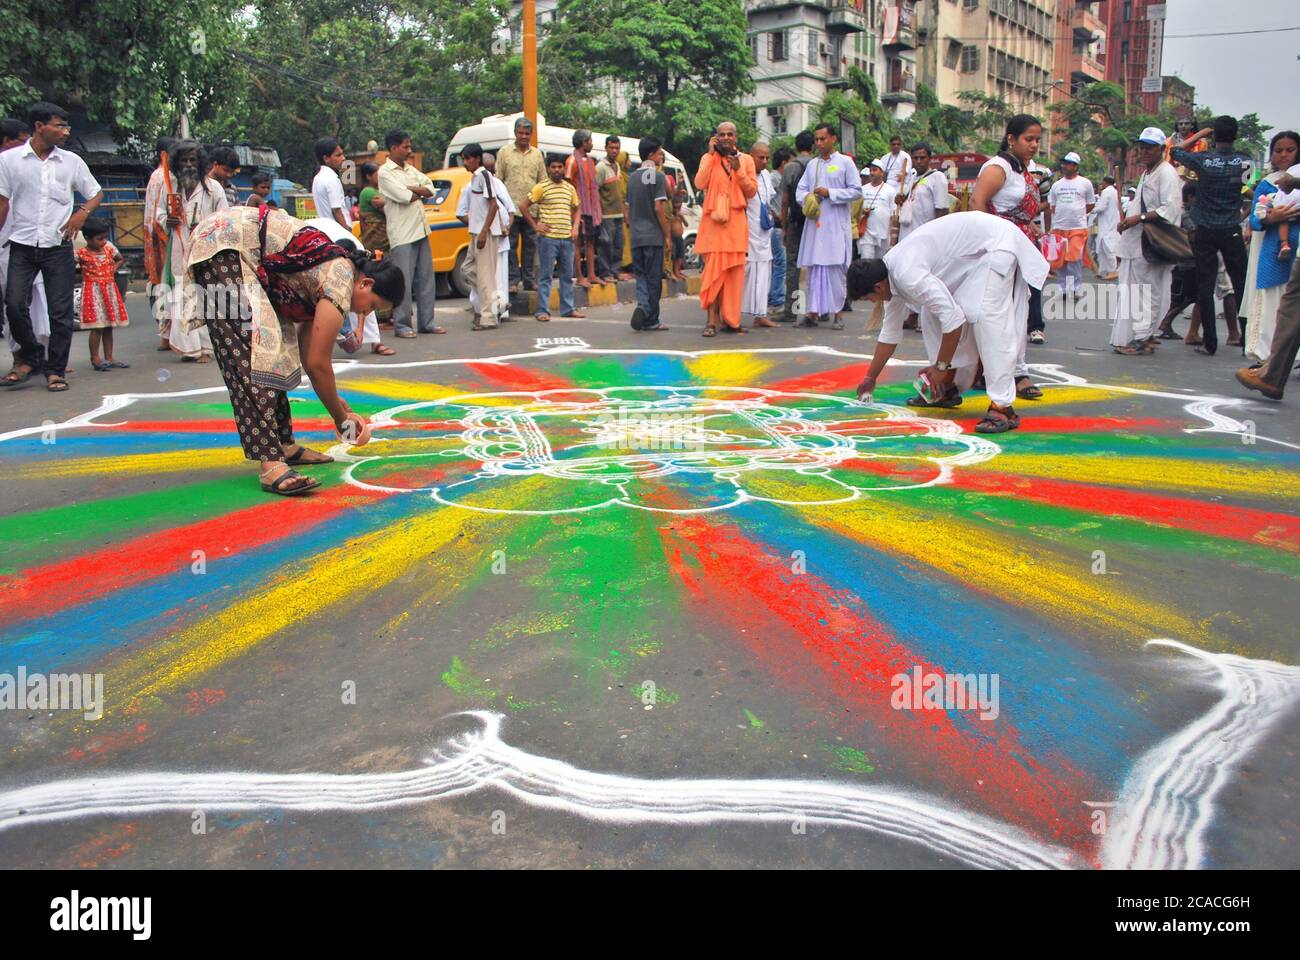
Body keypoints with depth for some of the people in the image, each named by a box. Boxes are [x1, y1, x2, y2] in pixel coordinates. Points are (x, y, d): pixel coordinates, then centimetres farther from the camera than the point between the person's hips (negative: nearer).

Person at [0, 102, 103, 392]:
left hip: (58, 246, 1)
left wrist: (82, 213, -4)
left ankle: (55, 369, 11)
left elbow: (96, 193, 14)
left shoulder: (72, 161, 4)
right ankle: (31, 356, 14)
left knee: (61, 311, 0)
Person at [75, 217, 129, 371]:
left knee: (109, 326, 10)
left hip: (109, 289, 6)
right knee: (97, 327, -7)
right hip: (93, 292, -6)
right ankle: (95, 359, 3)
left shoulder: (109, 248, 5)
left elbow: (119, 259, 22)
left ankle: (109, 358, 17)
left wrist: (113, 270, 7)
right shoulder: (81, 253, -10)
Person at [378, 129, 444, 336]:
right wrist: (420, 192, 1)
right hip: (402, 234, -8)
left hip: (420, 230, 8)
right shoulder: (385, 172, -6)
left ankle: (426, 322, 15)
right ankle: (402, 325, 1)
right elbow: (404, 197, -17)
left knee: (426, 278, 8)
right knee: (404, 280, -6)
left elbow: (431, 188, 7)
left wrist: (412, 189, -9)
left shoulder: (410, 169, 16)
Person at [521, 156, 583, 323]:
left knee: (567, 275, 11)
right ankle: (543, 310, 1)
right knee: (546, 275, -2)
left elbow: (577, 208, 24)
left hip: (567, 238, 5)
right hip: (548, 238, -5)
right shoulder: (541, 187, -3)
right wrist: (535, 226, -6)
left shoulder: (570, 188, 12)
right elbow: (524, 206, -4)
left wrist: (575, 227, 9)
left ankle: (568, 308, 20)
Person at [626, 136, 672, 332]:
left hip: (636, 236, 5)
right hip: (653, 235, -5)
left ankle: (642, 306, -10)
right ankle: (651, 319, 2)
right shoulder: (657, 177, -8)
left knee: (641, 276, 10)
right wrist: (668, 236, -9)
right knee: (654, 278, 1)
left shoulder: (632, 177, 12)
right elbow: (659, 208, -14)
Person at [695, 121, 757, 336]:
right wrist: (711, 154, -7)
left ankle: (730, 319, 8)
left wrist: (738, 170, -8)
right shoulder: (709, 158, 8)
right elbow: (700, 183, -9)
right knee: (713, 268, -9)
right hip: (713, 221, -2)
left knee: (734, 271, 1)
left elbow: (752, 191, 5)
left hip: (736, 221, 2)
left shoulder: (746, 160, 12)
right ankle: (712, 320, -11)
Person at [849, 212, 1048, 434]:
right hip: (973, 249, 10)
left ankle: (1003, 408, -26)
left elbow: (953, 318, -29)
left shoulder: (907, 274, -29)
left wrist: (940, 366, -17)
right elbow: (890, 331, 15)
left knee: (987, 317, -24)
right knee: (931, 313, 6)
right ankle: (946, 387, 15)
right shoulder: (892, 274, 2)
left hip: (996, 242, -10)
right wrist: (870, 378, 22)